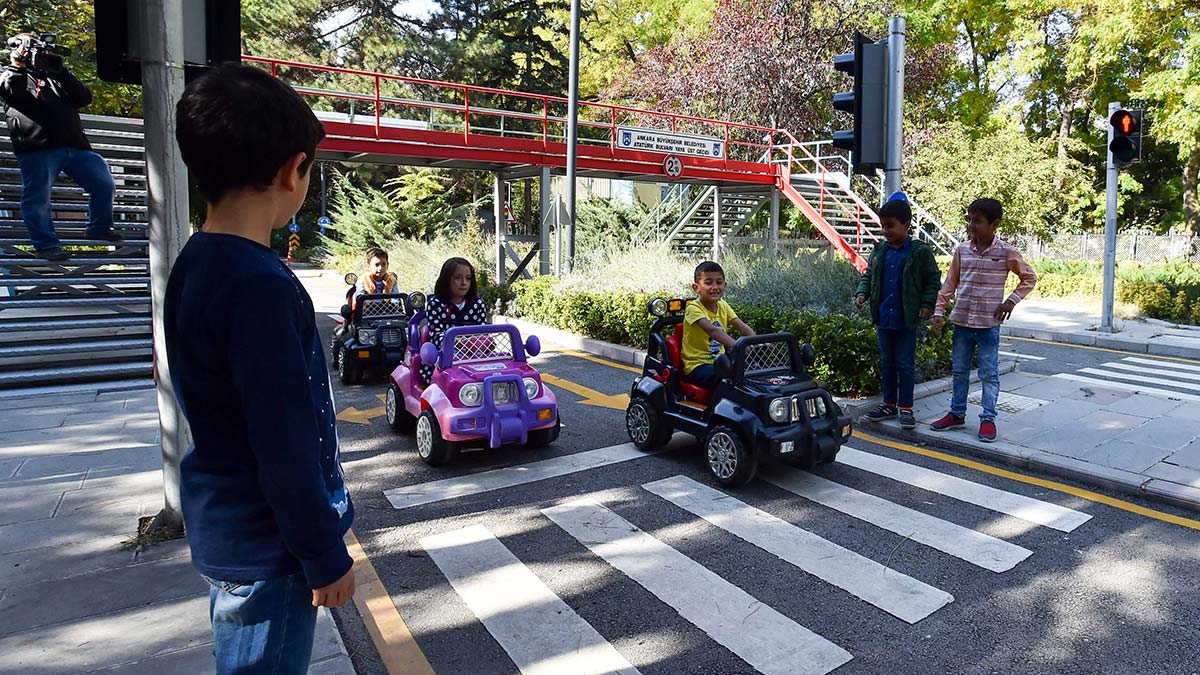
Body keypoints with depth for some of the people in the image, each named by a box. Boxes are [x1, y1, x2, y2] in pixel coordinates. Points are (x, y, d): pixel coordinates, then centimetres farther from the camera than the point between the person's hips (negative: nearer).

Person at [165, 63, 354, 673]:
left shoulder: (195, 265, 4)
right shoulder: (259, 284, -26)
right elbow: (285, 447, -25)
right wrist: (326, 556, -13)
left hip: (227, 530, 9)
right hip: (267, 550, -9)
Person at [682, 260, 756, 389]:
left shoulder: (723, 306, 7)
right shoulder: (694, 308, -17)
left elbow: (743, 327, -2)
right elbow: (712, 330, -34)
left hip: (718, 362, 7)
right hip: (697, 366, -7)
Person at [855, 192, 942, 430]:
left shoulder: (920, 251, -7)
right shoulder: (879, 251, 6)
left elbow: (933, 279, 0)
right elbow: (868, 275, 15)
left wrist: (927, 304, -10)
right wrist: (862, 293, -2)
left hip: (907, 319, -5)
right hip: (883, 318, 5)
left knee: (905, 364, 1)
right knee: (887, 362, 14)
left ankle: (906, 408, 12)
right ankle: (889, 404, 25)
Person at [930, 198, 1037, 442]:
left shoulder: (1006, 252, -6)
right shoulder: (962, 250, 3)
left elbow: (1030, 278, 6)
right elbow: (950, 283, 7)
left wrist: (1011, 300, -4)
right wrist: (939, 311, 3)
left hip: (989, 323, -3)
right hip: (962, 321, 3)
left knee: (989, 374, 4)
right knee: (960, 371, 12)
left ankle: (988, 419, 13)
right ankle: (957, 414, 23)